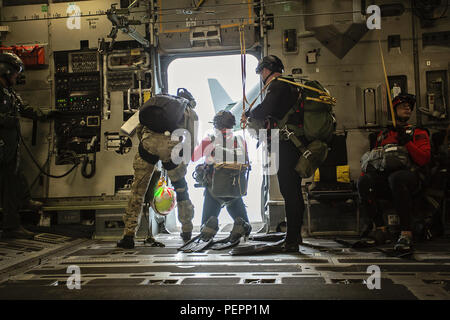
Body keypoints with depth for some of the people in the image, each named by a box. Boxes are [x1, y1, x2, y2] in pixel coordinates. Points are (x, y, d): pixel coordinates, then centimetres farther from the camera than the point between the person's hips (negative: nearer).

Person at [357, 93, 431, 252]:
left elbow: (424, 159, 5)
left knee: (395, 178, -40)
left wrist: (407, 142, -5)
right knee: (363, 181, -31)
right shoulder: (383, 135, 29)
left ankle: (406, 233, -34)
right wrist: (367, 171, 9)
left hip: (408, 175, -3)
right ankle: (380, 228, -22)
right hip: (383, 175, 3)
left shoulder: (418, 133, 20)